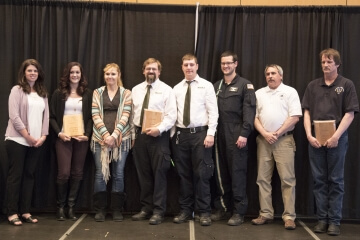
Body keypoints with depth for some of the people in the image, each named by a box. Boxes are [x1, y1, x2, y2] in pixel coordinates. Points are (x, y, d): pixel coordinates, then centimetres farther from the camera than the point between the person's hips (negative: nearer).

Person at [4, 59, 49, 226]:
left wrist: (43, 136, -3)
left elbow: (46, 116, 10)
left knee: (29, 176, 8)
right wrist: (28, 136, -14)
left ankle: (25, 212, 15)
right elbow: (14, 116, -11)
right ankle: (12, 213, 7)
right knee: (15, 175, 0)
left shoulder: (43, 93, 14)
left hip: (37, 142, 5)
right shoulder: (17, 90, -3)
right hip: (18, 140, -5)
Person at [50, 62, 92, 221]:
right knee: (64, 173, -6)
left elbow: (91, 117, 6)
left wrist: (87, 135, -8)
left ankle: (71, 207, 12)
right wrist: (59, 133, -10)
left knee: (77, 174, 3)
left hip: (81, 138, 2)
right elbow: (52, 117, 3)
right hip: (63, 137, -1)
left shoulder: (88, 94, 8)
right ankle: (60, 207, 10)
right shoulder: (59, 93, 5)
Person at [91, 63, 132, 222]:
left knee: (118, 174, 2)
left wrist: (114, 135, -13)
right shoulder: (97, 93, 9)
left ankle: (117, 209, 13)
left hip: (121, 138, 0)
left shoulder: (126, 93, 6)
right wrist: (105, 134, -11)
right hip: (100, 138, 1)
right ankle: (100, 209, 11)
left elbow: (125, 115, -3)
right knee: (100, 173, 0)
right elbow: (95, 115, 1)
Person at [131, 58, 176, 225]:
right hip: (140, 135, 5)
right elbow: (133, 114, 14)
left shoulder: (166, 90, -2)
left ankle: (158, 211, 6)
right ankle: (146, 208, 21)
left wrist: (159, 129, -22)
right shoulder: (136, 90, 13)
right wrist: (133, 135, 11)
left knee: (159, 173, -2)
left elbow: (171, 116, -9)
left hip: (159, 135, -5)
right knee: (143, 173, 10)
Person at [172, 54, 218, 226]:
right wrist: (172, 134, 3)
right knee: (183, 174, 8)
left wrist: (210, 134, -13)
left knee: (201, 174, -1)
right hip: (181, 134, 4)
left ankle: (204, 212, 8)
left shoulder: (206, 86, 1)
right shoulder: (177, 88, 11)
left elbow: (213, 112, -5)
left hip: (200, 133, -3)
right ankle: (185, 210, 18)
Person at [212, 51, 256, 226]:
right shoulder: (216, 86, 16)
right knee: (221, 173, 8)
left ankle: (239, 212, 3)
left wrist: (244, 134, -16)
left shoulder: (244, 85, 1)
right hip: (220, 134, 5)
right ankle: (223, 208, 17)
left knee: (237, 172, -3)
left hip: (236, 135, -5)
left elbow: (249, 111, -7)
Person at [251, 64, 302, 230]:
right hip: (263, 140, 4)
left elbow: (295, 117, -6)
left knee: (287, 179, -4)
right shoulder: (259, 93, 12)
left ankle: (289, 216, 1)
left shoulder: (290, 92, 2)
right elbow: (254, 117, 7)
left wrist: (277, 133, -10)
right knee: (263, 179, 6)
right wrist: (265, 134, -7)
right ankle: (266, 214, 14)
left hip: (284, 140, -4)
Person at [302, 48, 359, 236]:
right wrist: (309, 135, -5)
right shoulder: (313, 86, 11)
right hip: (316, 139, 3)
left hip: (337, 139, -3)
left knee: (336, 180, 3)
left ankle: (334, 220, 9)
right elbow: (307, 113, 9)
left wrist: (336, 136, -14)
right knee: (319, 180, 6)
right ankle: (322, 219, 14)